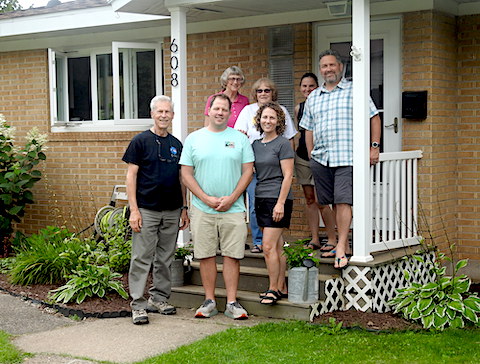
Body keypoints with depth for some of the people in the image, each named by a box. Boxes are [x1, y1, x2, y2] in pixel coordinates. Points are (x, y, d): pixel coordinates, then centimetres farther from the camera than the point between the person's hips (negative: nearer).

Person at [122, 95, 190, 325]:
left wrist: (184, 208, 13)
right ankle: (138, 305, 1)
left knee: (165, 259, 11)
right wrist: (134, 209, -12)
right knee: (142, 258, -3)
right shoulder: (141, 141, -3)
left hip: (172, 211, 5)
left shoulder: (176, 144, 12)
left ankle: (159, 299, 22)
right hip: (146, 210, -5)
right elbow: (131, 176, -5)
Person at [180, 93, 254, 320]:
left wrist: (232, 198, -9)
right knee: (206, 255, 4)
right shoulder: (193, 139, 6)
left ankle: (232, 302, 6)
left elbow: (247, 171, 3)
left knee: (232, 255, 0)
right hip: (202, 208, 1)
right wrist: (206, 199, -8)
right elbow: (186, 174, 3)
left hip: (233, 208, 0)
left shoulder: (239, 138, 6)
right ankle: (209, 301, 13)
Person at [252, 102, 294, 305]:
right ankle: (281, 288, 16)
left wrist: (280, 203, -16)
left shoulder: (283, 144, -6)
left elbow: (287, 176, -10)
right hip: (261, 198, 7)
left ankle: (273, 289, -1)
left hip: (278, 199, -7)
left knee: (269, 247, -10)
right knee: (277, 247, 11)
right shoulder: (255, 145, 14)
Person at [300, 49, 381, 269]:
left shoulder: (354, 91, 5)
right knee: (334, 203, 7)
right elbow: (309, 129, 22)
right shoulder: (313, 98, 18)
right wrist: (311, 154, 13)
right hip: (321, 158, 5)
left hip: (346, 157, -5)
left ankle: (341, 247, -12)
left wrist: (374, 147, -3)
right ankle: (344, 245, 16)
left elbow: (374, 119, 5)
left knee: (343, 201, -13)